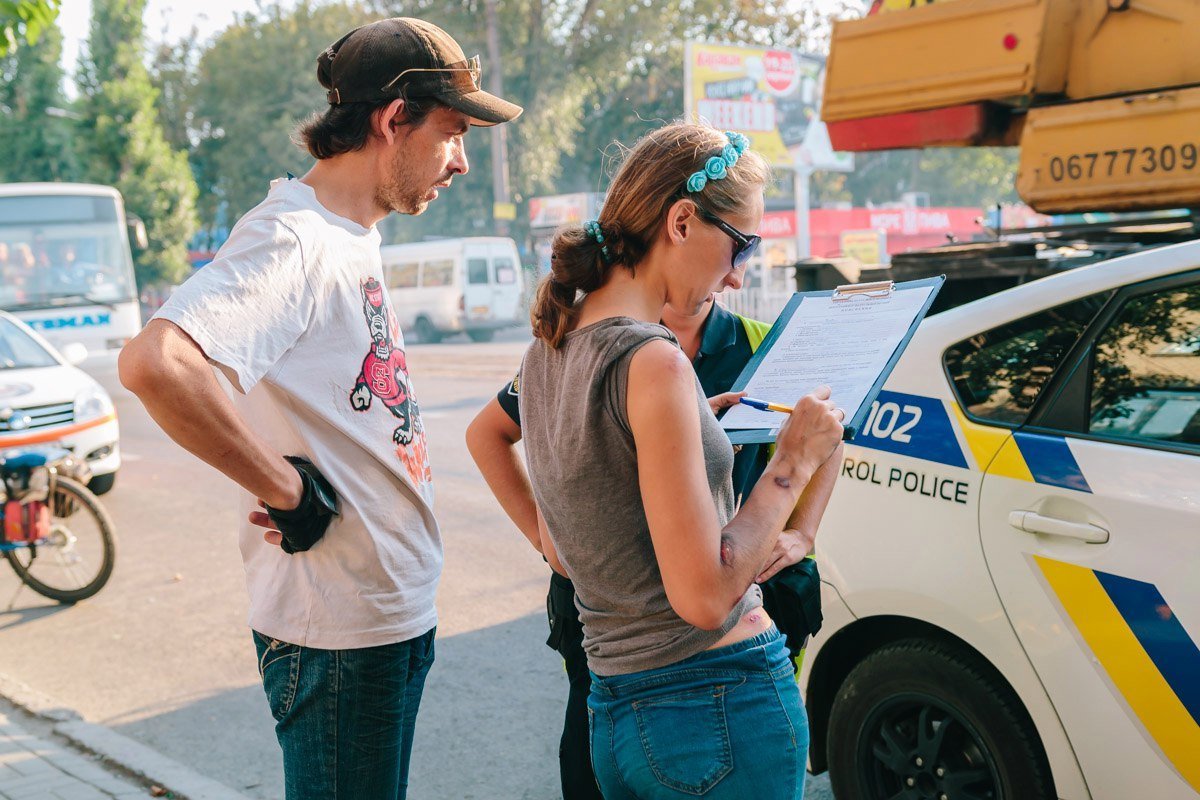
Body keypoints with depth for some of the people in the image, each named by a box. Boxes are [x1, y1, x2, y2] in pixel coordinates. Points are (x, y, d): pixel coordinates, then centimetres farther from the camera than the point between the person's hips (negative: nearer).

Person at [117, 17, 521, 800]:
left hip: (398, 610, 9)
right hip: (340, 632, -9)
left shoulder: (353, 237, 10)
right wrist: (287, 490, -25)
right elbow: (155, 363, -36)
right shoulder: (292, 237, -20)